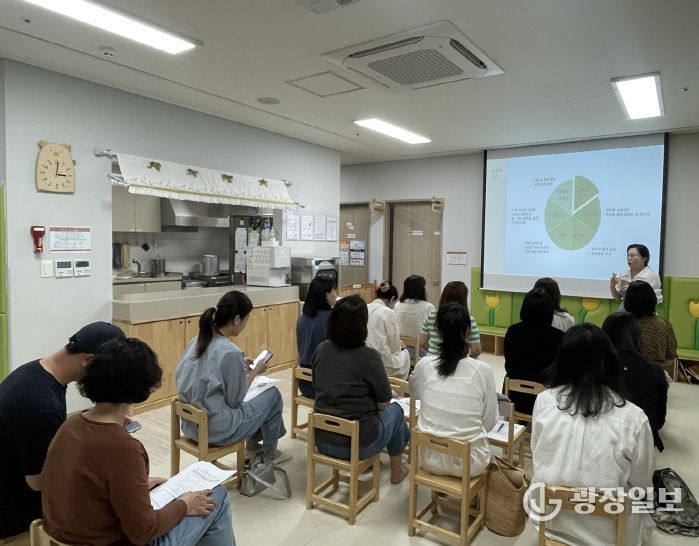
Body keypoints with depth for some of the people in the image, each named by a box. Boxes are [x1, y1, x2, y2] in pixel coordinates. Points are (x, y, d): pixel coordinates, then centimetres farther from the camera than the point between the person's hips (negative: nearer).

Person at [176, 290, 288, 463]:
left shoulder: (197, 341, -2)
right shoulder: (231, 352, -26)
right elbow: (235, 400, -15)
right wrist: (254, 372, -2)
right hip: (217, 429, -8)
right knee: (272, 395, 12)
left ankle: (253, 443, 42)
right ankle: (270, 453, 30)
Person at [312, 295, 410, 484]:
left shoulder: (321, 349, -5)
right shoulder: (369, 356, -21)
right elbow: (383, 403, -9)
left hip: (322, 440, 5)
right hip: (358, 445, -5)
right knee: (395, 410, 23)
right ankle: (397, 472, 39)